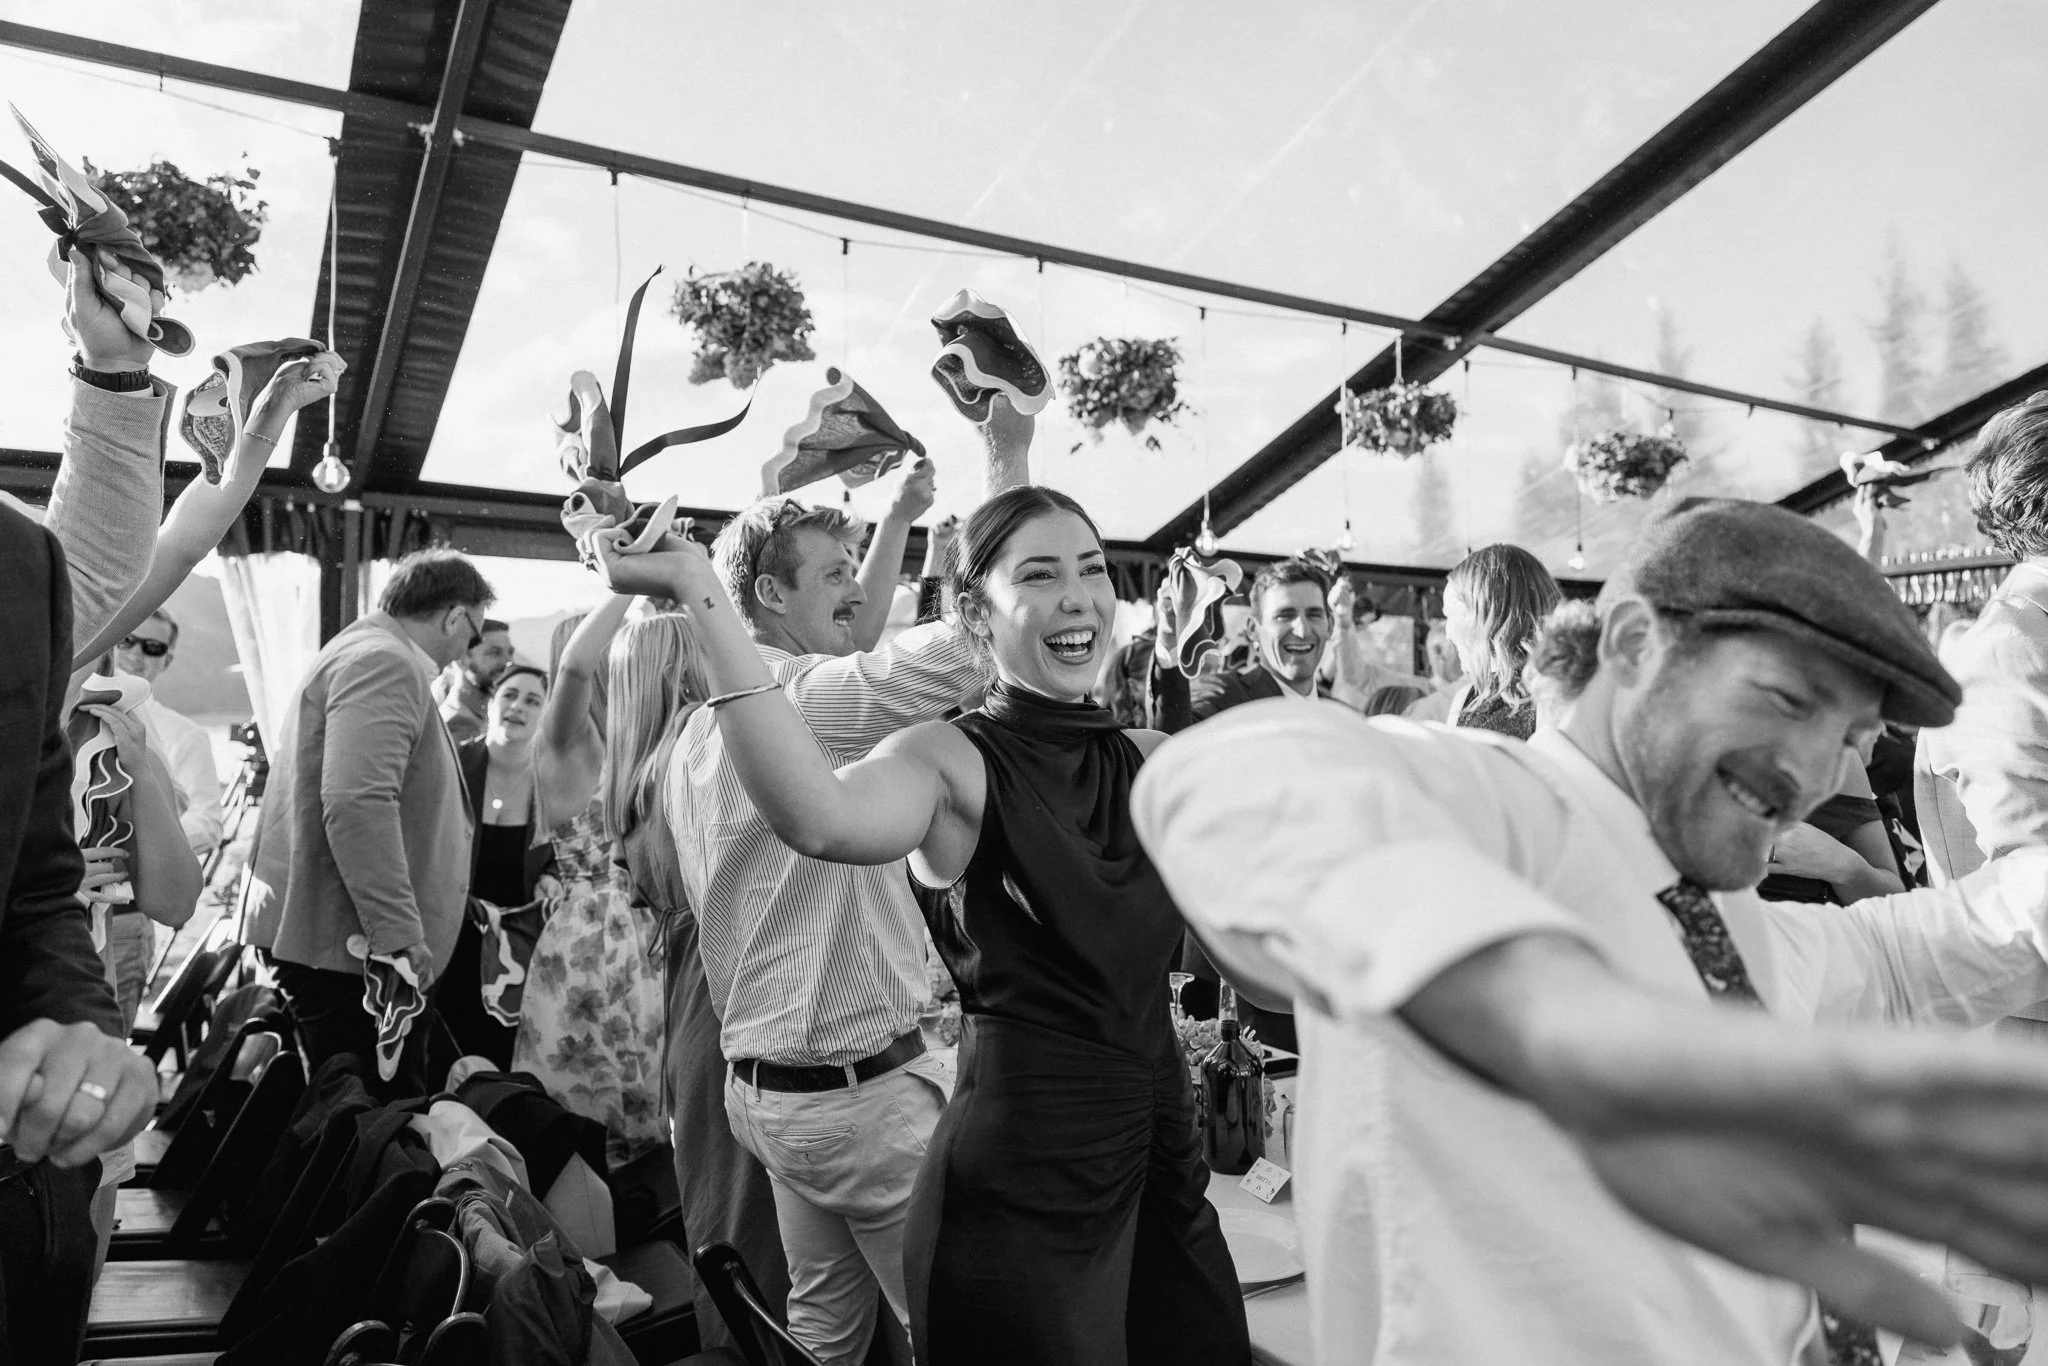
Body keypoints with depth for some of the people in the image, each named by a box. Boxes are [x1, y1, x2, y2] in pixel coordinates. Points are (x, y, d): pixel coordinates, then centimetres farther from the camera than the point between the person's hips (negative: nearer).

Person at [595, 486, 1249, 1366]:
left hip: (1162, 1164, 6)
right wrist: (698, 591, -36)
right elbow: (821, 818, -34)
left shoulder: (1158, 762, 5)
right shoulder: (950, 760, -12)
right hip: (1016, 1180, -5)